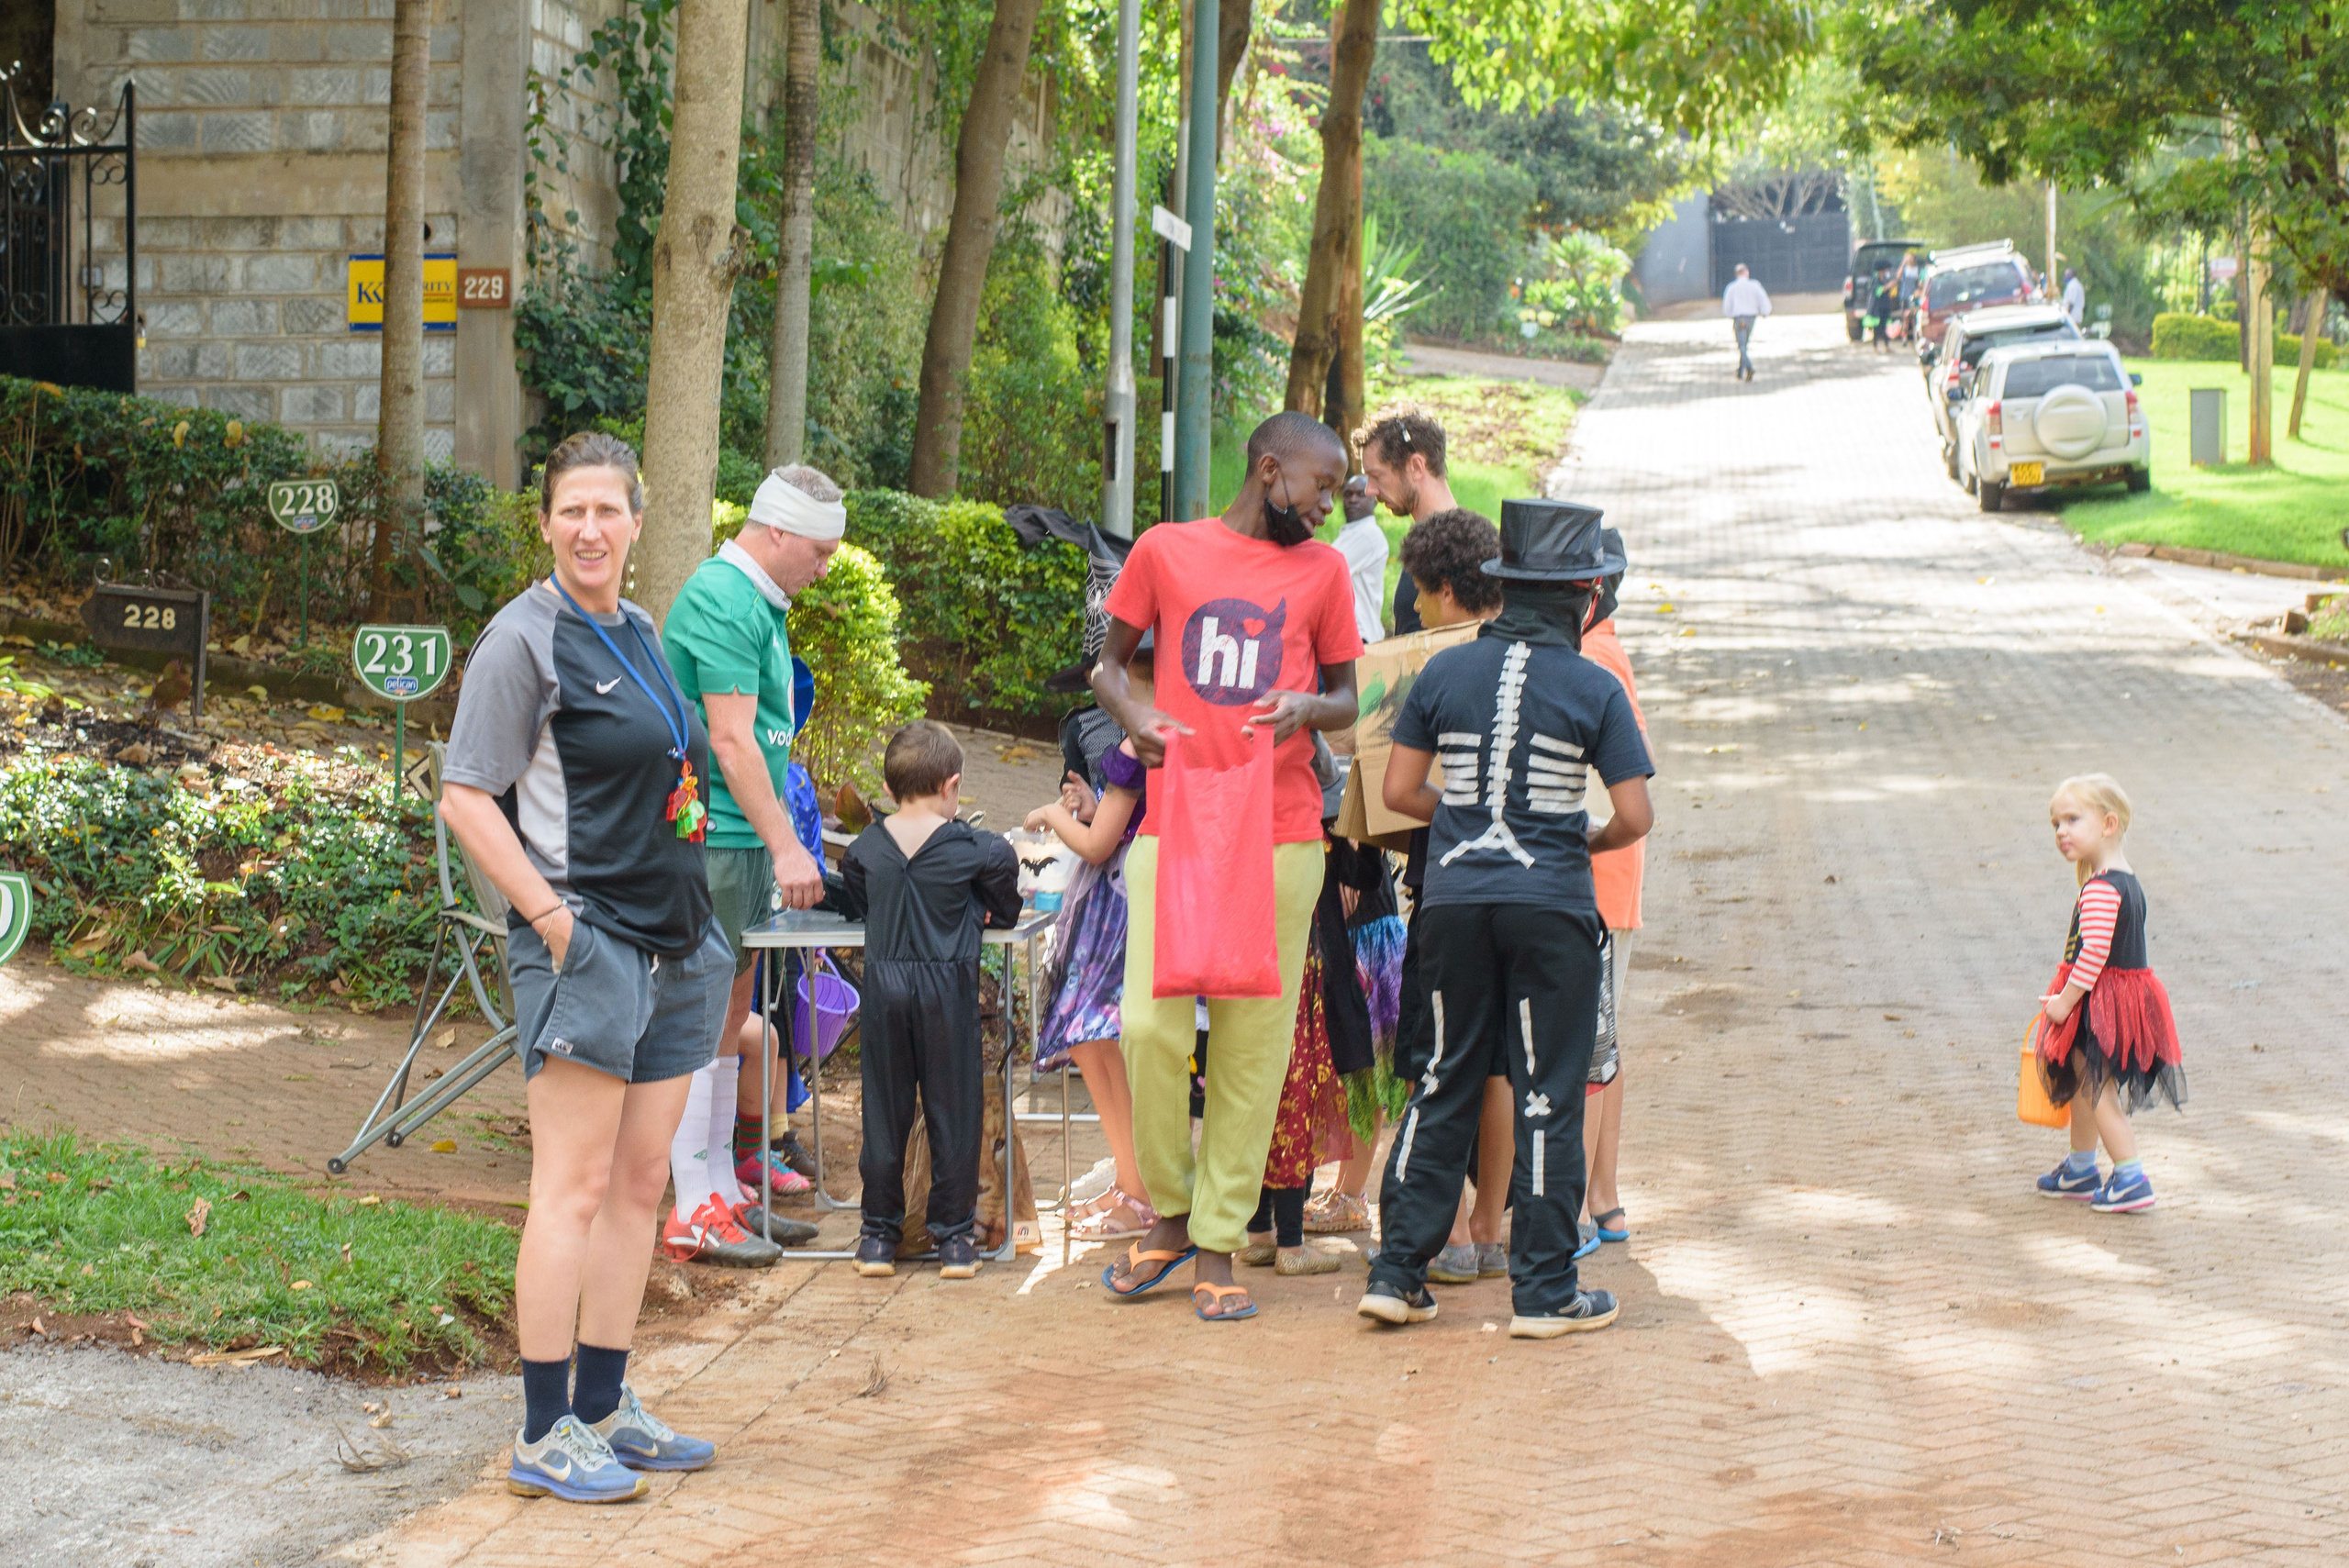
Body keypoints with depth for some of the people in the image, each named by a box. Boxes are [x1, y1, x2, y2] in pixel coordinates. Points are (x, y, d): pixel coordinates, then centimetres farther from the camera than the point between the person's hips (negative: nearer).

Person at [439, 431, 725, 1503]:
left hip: (671, 943, 8)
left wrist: (698, 921, 16)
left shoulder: (638, 632, 14)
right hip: (586, 942, -8)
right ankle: (543, 1436, -1)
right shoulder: (525, 639, -9)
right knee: (576, 1190, -7)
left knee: (640, 1185, 11)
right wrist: (548, 913, -18)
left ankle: (603, 1410, 20)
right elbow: (465, 798, -13)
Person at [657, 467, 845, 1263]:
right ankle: (695, 1209, -3)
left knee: (729, 1013, 14)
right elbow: (732, 740, -22)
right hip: (711, 838, -10)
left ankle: (725, 1188, 21)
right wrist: (785, 845, -24)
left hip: (746, 838, 10)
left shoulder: (757, 601, 17)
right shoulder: (721, 601, -16)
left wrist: (779, 842, 22)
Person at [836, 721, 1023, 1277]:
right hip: (948, 986, -2)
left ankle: (879, 1233, 14)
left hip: (883, 984, 2)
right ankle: (953, 1235, 8)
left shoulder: (865, 849, 3)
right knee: (953, 1108, 6)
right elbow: (1004, 913, 6)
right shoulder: (979, 849, -5)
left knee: (884, 1109, 10)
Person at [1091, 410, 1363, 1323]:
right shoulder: (1165, 551, 7)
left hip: (1279, 836, 1)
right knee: (1151, 1025, -8)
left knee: (1252, 1042, 1)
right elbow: (1109, 661, 15)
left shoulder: (1322, 570, 11)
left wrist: (1307, 708, -9)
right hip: (1173, 826, -1)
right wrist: (1132, 715, -7)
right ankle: (1170, 1211, 13)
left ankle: (1218, 1243, 9)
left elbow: (1347, 699, 15)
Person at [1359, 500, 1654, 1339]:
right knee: (1547, 1095, 4)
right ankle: (1543, 1291, 8)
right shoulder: (1594, 689, -6)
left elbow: (1398, 790, 3)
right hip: (1551, 905, -3)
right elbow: (1635, 816, -7)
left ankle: (1397, 1271, 12)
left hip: (1454, 900, 3)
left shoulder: (1444, 672, 2)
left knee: (1444, 1083, 12)